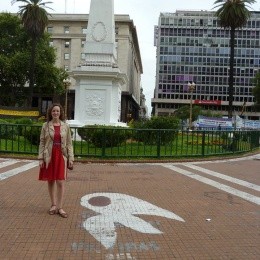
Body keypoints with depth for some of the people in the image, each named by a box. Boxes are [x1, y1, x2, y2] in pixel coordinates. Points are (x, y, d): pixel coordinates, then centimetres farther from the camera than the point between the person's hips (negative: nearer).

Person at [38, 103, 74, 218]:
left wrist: (71, 158, -3)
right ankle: (53, 205, 25)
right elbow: (42, 143, 1)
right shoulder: (45, 126, 1)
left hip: (61, 156, -1)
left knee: (60, 182, -4)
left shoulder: (65, 126, 2)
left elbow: (69, 143, 3)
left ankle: (60, 208, 6)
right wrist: (40, 158, -5)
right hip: (49, 156, 1)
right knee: (50, 181, 9)